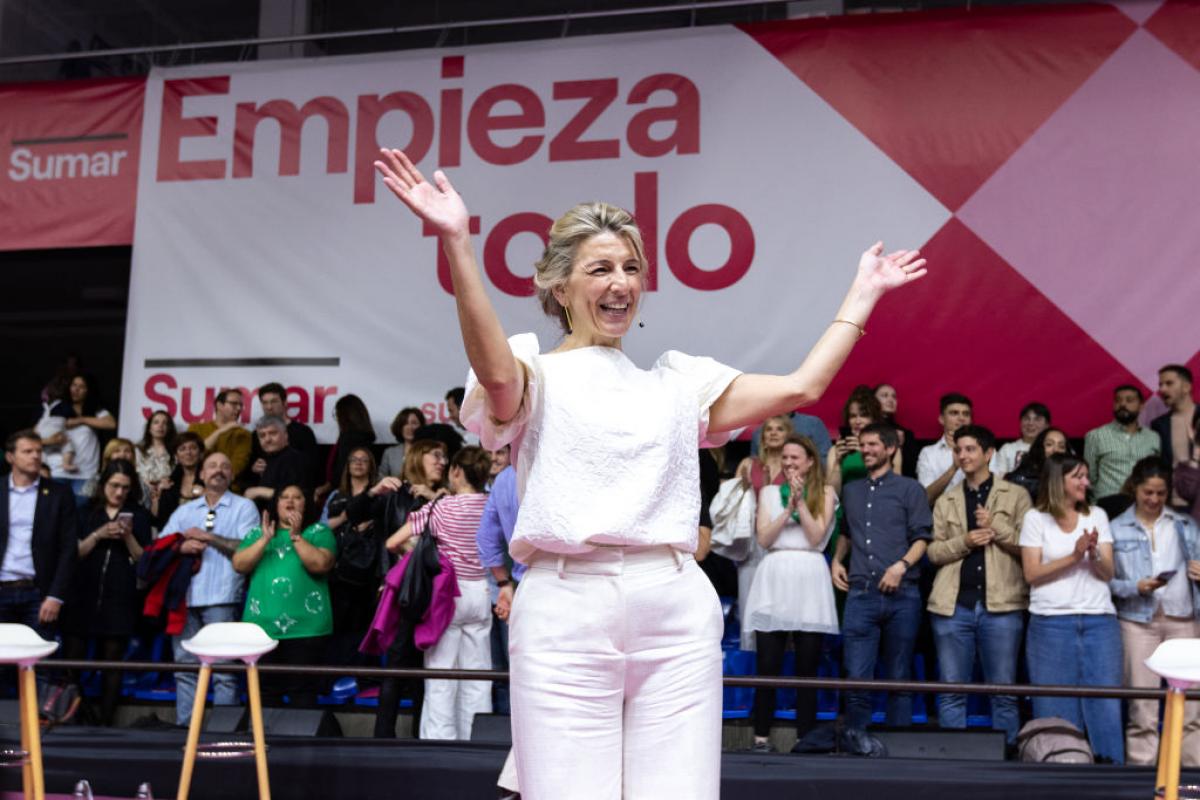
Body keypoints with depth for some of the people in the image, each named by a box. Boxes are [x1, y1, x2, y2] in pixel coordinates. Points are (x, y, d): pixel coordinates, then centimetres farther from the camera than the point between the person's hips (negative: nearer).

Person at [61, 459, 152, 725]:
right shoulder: (87, 512, 8)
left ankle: (105, 722, 7)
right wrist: (98, 535, -12)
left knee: (112, 661, 2)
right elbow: (75, 552, 2)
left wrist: (128, 536, -12)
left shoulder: (139, 515, 5)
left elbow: (143, 560, 3)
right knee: (72, 657, -2)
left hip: (120, 598, -1)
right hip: (83, 594, 1)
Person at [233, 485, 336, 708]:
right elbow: (239, 565, 2)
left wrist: (296, 536, -13)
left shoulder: (319, 532, 5)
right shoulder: (258, 533, 15)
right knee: (265, 692, 8)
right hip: (261, 627, 3)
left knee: (302, 693, -2)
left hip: (305, 627, -3)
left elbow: (321, 564, -12)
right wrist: (265, 538, -7)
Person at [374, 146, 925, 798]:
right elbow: (494, 370, -18)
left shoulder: (677, 383, 20)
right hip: (566, 612, -3)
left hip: (676, 612, 4)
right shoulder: (536, 377, 7)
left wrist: (864, 292, 18)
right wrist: (456, 243, -29)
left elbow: (801, 387, 14)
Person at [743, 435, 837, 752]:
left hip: (810, 580, -1)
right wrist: (789, 507, -5)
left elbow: (816, 537, -1)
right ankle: (762, 736, 4)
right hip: (774, 578, 1)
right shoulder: (769, 492, 14)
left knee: (807, 668, 2)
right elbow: (763, 538, 2)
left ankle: (805, 738, 9)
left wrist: (801, 501, -5)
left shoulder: (825, 494, 11)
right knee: (767, 666, -2)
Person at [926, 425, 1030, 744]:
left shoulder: (1016, 495, 7)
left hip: (1000, 603, -2)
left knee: (1004, 691, 3)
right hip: (953, 605, 2)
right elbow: (934, 551, 9)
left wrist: (996, 528, -11)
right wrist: (964, 541, -8)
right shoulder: (945, 500, 16)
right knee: (951, 690, 5)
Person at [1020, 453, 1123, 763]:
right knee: (1056, 707, 1)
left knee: (1105, 701, -2)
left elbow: (1107, 573, 8)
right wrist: (1073, 556, -11)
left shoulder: (1096, 516, 14)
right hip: (1051, 622, -2)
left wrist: (1094, 553, -12)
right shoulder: (1036, 518, 4)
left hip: (1099, 621, 3)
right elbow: (1031, 573, -4)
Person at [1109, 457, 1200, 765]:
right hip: (1139, 620, -2)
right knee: (1142, 706, 1)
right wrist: (1136, 587, -15)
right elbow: (1108, 580, 2)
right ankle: (1141, 770, 7)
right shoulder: (1116, 528, 6)